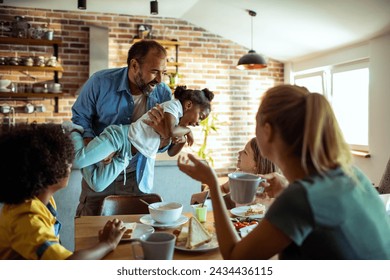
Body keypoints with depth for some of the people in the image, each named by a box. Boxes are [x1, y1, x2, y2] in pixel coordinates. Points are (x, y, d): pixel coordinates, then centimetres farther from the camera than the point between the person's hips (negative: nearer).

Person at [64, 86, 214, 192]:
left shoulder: (178, 122, 20)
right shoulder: (174, 104, -6)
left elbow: (171, 152, 23)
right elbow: (171, 131, -23)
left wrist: (183, 141, 3)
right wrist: (188, 130, -3)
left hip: (128, 155, 9)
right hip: (120, 136, -9)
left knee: (97, 186, -3)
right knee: (77, 161, -21)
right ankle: (74, 132, 6)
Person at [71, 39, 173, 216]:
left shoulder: (163, 94, -11)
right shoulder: (100, 82, -16)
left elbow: (161, 147, -6)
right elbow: (79, 117, -7)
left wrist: (163, 133, -31)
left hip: (137, 178, 1)